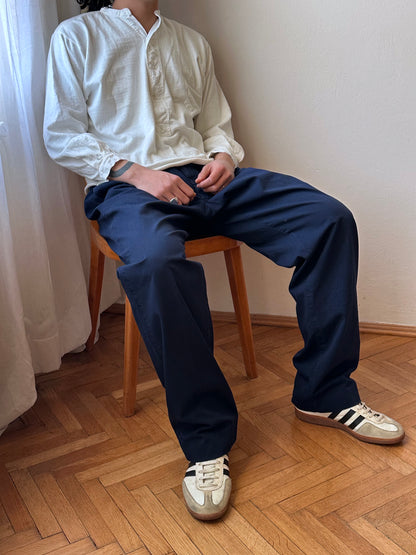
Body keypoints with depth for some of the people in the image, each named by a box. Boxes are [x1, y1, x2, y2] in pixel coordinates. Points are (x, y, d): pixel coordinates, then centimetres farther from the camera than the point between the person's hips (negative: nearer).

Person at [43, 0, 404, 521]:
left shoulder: (191, 43, 26)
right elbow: (62, 135, 4)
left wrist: (224, 156, 3)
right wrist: (132, 171, -11)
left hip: (205, 176, 5)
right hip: (127, 185, -4)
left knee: (331, 218, -17)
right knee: (155, 261, -41)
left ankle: (324, 393, -9)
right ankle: (207, 439, -27)